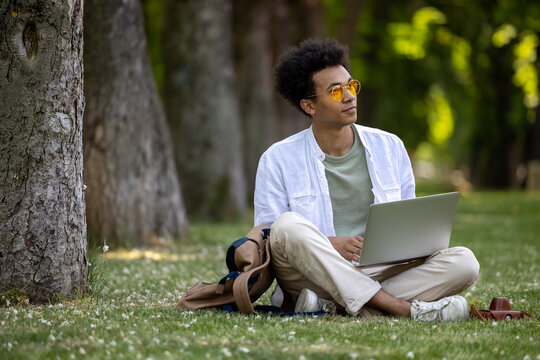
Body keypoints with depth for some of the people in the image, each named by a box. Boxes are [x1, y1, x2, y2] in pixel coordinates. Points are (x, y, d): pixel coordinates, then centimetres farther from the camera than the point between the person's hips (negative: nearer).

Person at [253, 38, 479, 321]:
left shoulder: (389, 147, 13)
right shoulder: (279, 160, 3)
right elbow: (266, 238, -1)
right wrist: (329, 245, -17)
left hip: (381, 271, 3)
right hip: (314, 274, -3)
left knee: (464, 262, -21)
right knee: (289, 225, -35)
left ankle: (332, 307, -33)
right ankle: (405, 308, -37)